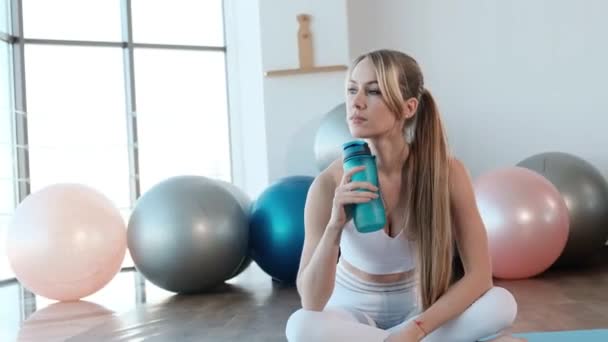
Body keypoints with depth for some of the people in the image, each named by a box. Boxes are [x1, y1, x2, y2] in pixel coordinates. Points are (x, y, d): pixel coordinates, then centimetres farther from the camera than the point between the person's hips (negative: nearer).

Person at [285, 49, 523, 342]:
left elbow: (480, 275, -16)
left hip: (418, 309, 0)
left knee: (502, 304, -26)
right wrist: (334, 228, -37)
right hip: (354, 312, 1)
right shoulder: (330, 183, -21)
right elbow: (311, 303, -21)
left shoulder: (448, 172, -19)